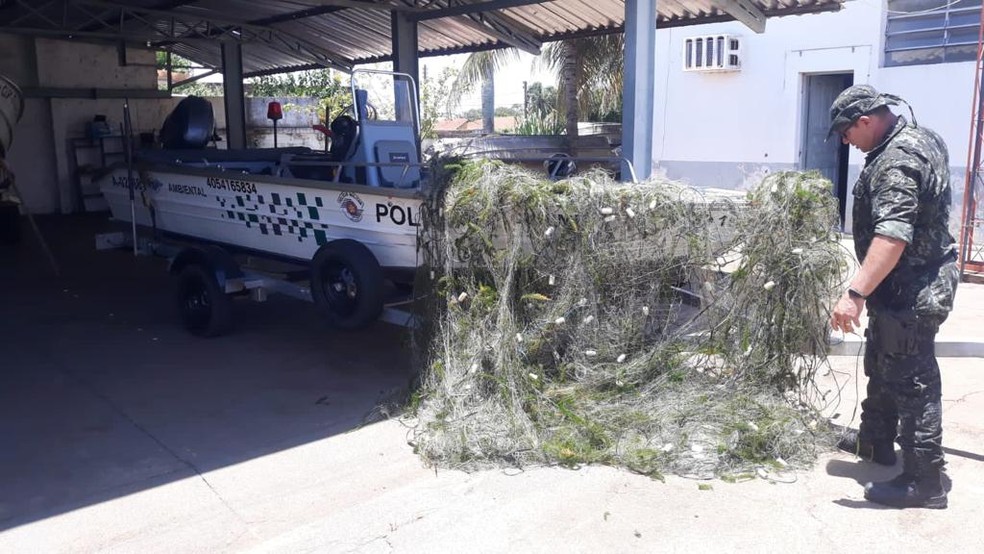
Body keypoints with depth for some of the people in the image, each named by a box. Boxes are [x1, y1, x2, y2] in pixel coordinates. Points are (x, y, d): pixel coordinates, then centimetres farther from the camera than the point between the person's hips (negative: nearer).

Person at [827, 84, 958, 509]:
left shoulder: (898, 160, -24)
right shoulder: (920, 138, 10)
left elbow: (892, 236, -36)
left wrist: (855, 293, -40)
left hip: (910, 290, -11)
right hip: (913, 283, 11)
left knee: (912, 380, -4)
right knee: (881, 364, 22)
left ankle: (924, 482, 6)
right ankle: (876, 440, 39)